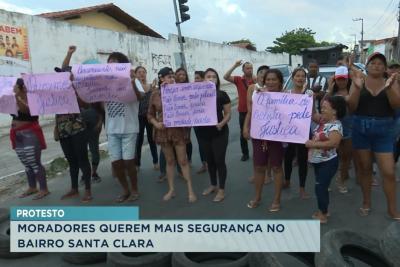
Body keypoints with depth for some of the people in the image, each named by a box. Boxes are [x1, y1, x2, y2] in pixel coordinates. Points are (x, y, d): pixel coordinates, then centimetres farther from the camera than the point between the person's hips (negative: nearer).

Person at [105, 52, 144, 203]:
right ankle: (125, 190, 26)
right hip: (112, 130, 4)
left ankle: (134, 190, 19)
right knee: (116, 162, 7)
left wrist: (133, 84, -37)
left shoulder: (132, 81, -2)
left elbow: (140, 98, -20)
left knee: (128, 161, -1)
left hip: (129, 129, -4)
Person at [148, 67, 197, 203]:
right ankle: (171, 189, 24)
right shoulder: (155, 95, 1)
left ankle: (190, 190, 11)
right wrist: (156, 124, -10)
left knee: (183, 161, 2)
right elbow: (150, 114, 7)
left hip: (178, 129, -2)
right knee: (169, 161, 12)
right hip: (163, 131, 2)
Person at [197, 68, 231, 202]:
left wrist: (222, 123, -21)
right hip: (204, 133, 4)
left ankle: (221, 190, 16)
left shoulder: (222, 95, -6)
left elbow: (228, 114, -4)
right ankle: (213, 185, 35)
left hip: (219, 133, -3)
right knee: (209, 160, 16)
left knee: (219, 160, 1)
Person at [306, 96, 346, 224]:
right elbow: (313, 115, 13)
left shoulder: (335, 126, -22)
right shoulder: (323, 121, 4)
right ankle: (322, 211, 33)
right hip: (318, 161, 9)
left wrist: (312, 144, -32)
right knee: (320, 187, 18)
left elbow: (332, 143, -35)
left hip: (328, 163, -9)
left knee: (320, 187, -3)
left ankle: (323, 215, 11)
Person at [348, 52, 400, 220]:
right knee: (365, 168, 12)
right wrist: (357, 88, -20)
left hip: (384, 130, 0)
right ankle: (366, 203, 29)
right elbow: (351, 107, -7)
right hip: (361, 128, 0)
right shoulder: (359, 81, 1)